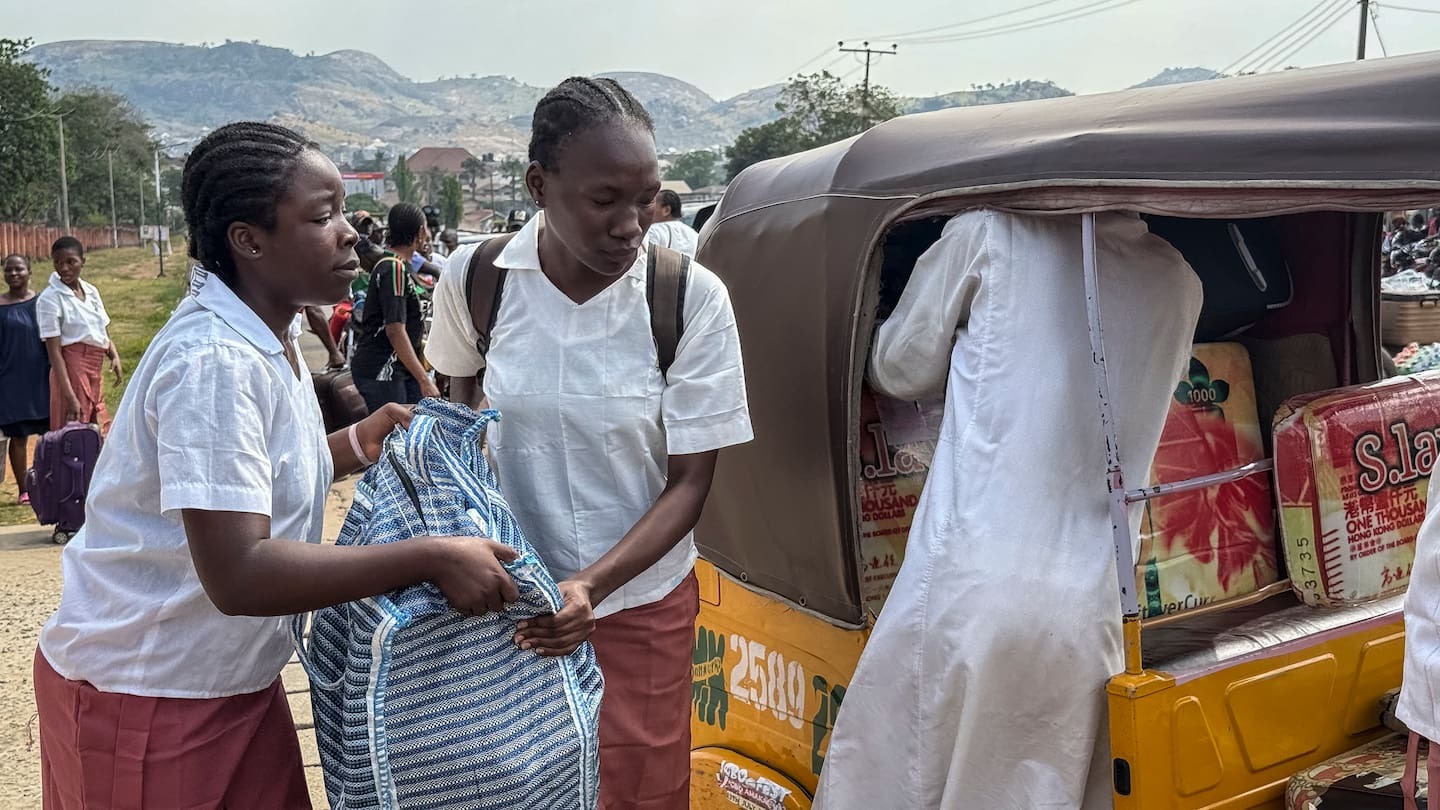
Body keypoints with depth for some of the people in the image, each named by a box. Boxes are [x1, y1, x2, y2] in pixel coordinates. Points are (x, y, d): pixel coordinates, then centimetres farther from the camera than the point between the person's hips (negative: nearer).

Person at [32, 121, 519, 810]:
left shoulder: (269, 337, 3)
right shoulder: (213, 362, -26)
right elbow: (238, 574, -33)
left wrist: (354, 446, -4)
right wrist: (433, 558, -32)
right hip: (145, 699, -8)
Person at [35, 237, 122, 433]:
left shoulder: (91, 291, 9)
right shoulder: (49, 299, -10)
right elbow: (54, 351, -14)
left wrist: (115, 357, -4)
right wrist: (70, 397, -20)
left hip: (96, 369, 7)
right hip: (72, 369, -7)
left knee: (98, 434, 11)